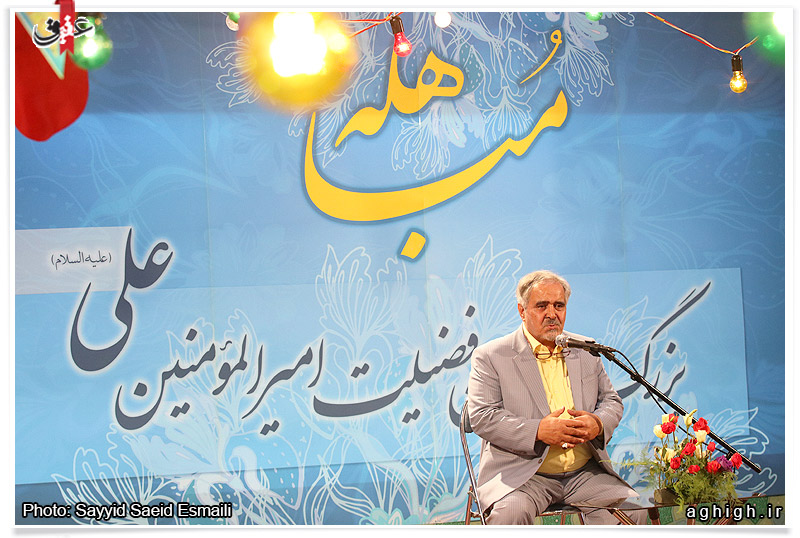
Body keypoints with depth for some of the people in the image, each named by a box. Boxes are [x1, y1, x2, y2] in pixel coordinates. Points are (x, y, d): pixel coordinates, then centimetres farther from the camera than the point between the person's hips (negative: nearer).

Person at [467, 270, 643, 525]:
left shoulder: (585, 353, 15)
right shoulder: (490, 356, 1)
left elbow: (612, 401, 20)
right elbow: (482, 417, -7)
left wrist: (598, 424, -5)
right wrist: (539, 431, -19)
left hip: (584, 472, 4)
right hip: (520, 473, -4)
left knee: (631, 508, -19)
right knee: (509, 513, -34)